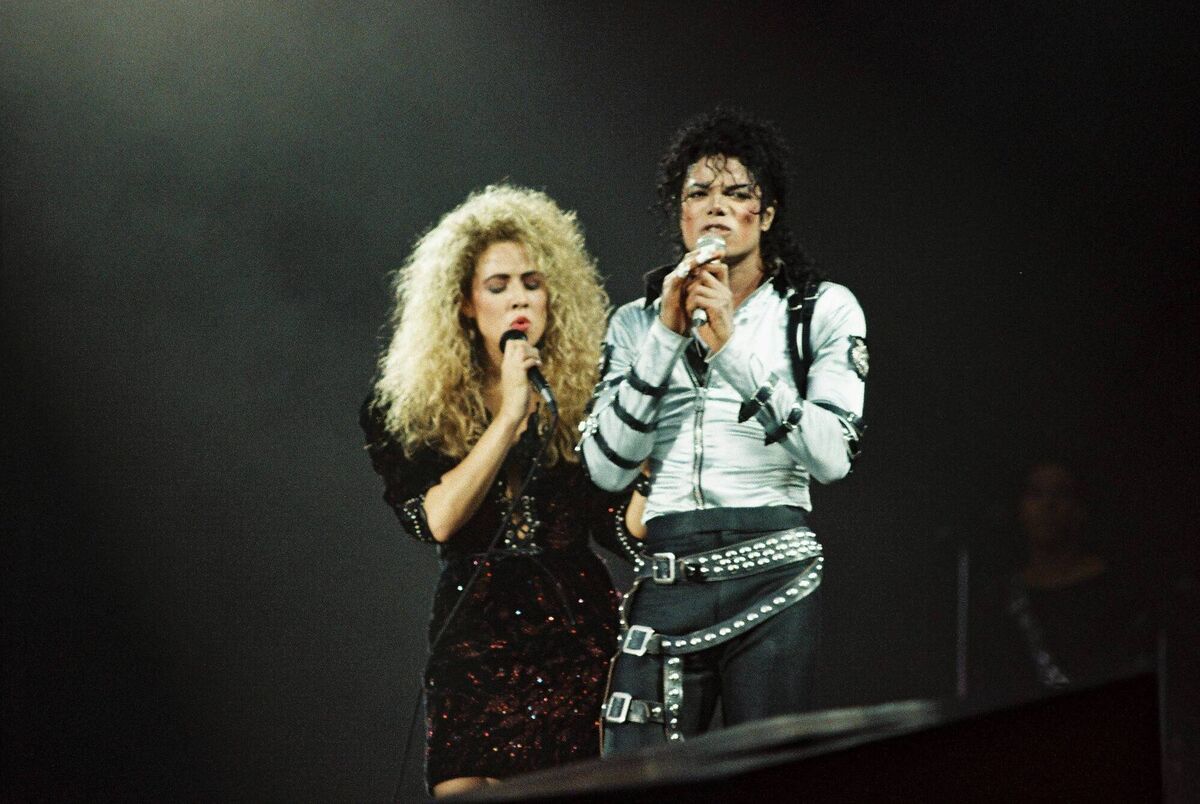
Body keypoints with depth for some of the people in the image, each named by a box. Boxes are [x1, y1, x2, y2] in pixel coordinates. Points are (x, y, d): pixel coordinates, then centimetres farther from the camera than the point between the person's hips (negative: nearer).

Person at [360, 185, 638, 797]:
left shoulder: (586, 392, 3)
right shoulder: (414, 407, 2)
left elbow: (623, 527, 0)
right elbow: (435, 520, -13)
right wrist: (510, 415, -14)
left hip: (577, 629, 0)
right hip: (474, 635, 0)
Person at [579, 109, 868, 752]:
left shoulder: (823, 310, 8)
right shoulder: (636, 322, 15)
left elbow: (833, 456, -6)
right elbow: (607, 467, 3)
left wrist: (732, 348, -11)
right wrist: (667, 336, -4)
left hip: (772, 574, -2)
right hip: (666, 578, 2)